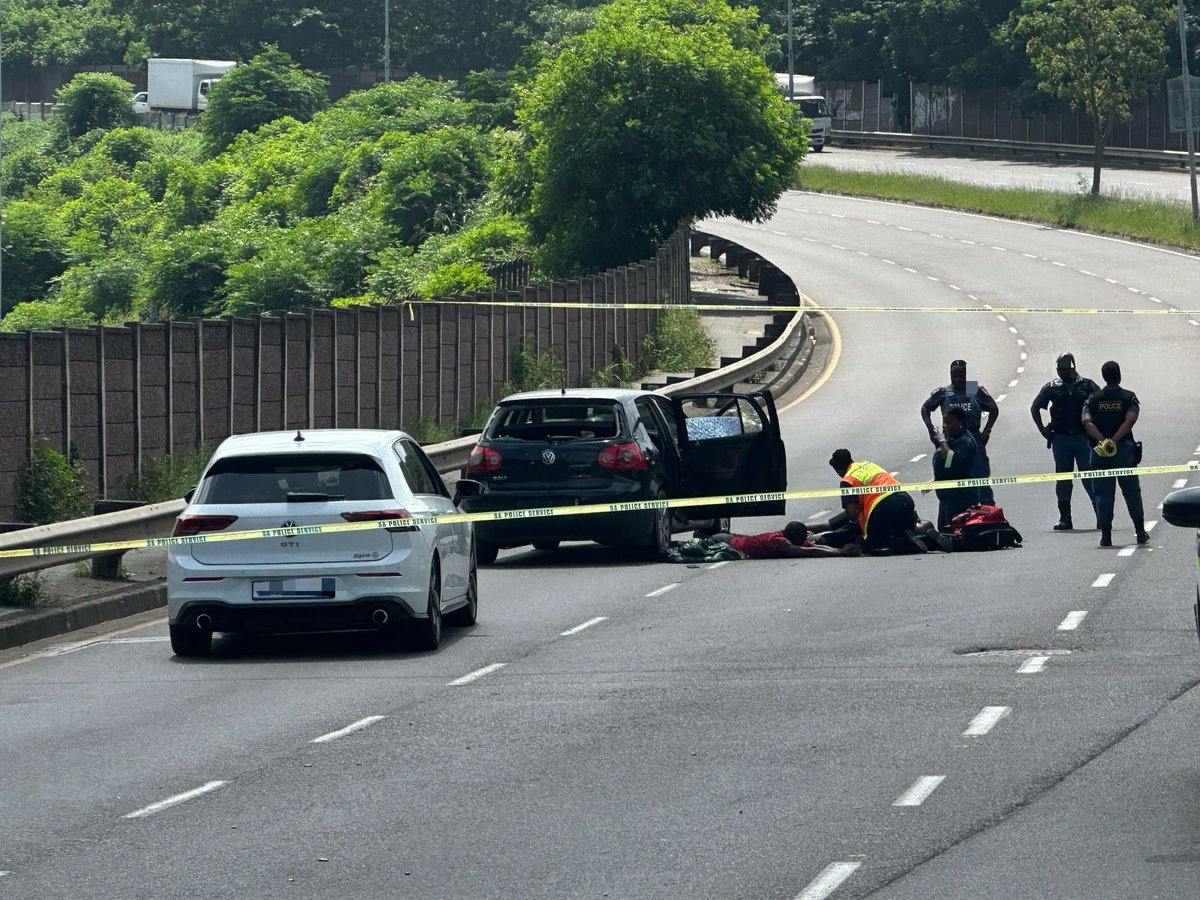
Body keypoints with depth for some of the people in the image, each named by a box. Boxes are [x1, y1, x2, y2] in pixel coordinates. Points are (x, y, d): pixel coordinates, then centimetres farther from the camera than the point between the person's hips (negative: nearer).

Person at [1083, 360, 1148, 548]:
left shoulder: (1093, 399, 5)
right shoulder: (1128, 397, 0)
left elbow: (1087, 422, -10)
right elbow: (1130, 420, -15)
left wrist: (1103, 440, -15)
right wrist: (1114, 441, -16)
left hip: (1100, 453, 1)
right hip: (1124, 449, -1)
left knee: (1103, 494, 3)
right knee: (1132, 492, 11)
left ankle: (1106, 536, -2)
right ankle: (1140, 532, 16)